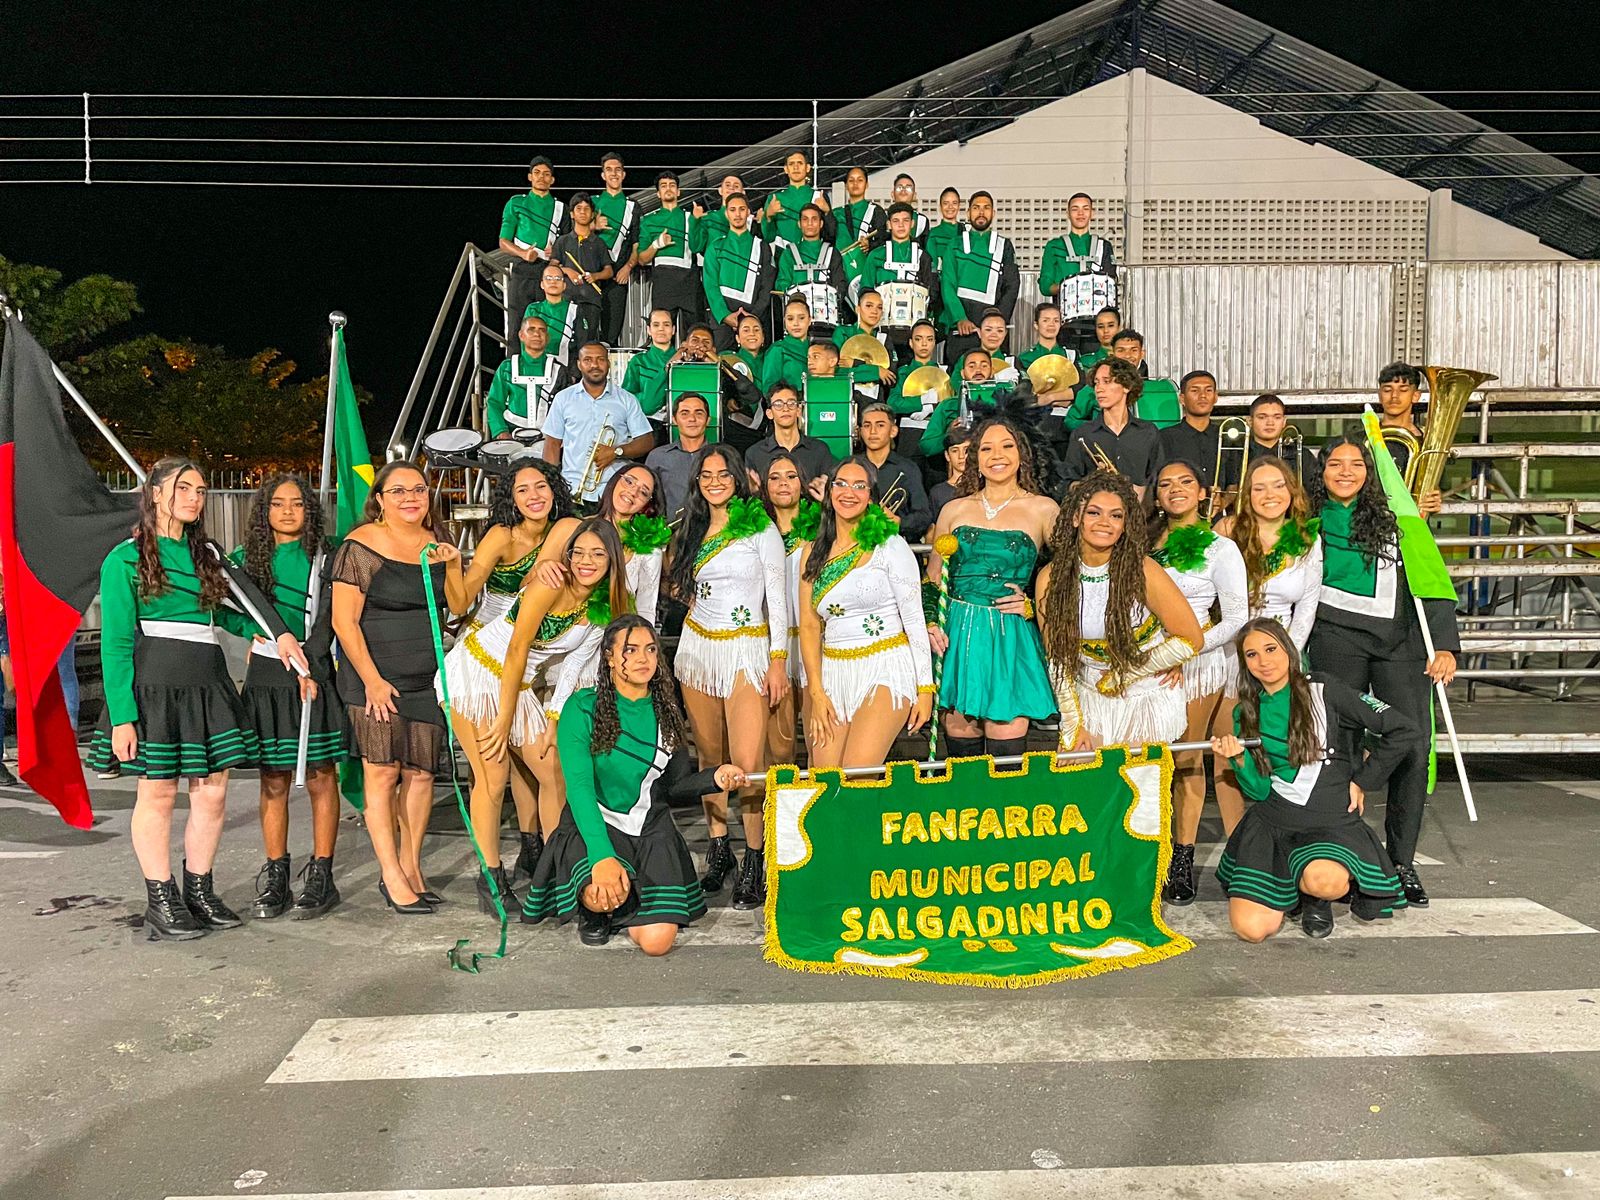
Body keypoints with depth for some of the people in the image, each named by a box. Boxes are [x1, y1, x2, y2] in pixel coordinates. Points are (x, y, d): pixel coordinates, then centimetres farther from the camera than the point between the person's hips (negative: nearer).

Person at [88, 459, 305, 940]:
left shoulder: (206, 554, 15)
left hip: (208, 683, 6)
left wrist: (274, 631, 3)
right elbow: (116, 641, -6)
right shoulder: (127, 558, -2)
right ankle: (160, 903, 12)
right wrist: (121, 715, -13)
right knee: (158, 791, 1)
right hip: (155, 682, -6)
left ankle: (200, 892, 18)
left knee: (212, 791, 5)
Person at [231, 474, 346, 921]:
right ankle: (275, 874, 13)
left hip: (316, 675, -2)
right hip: (267, 675, 3)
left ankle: (320, 876, 8)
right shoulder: (247, 559, 10)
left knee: (320, 778, 1)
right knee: (273, 780, 5)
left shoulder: (325, 559, 2)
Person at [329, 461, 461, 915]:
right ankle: (391, 876, 2)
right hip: (376, 676, -5)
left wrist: (453, 564, -6)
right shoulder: (362, 545, -7)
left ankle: (411, 867, 16)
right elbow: (344, 621, -10)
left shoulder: (437, 545, 11)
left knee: (421, 772, 5)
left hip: (428, 675, 5)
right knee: (382, 771, -6)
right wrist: (372, 680, -14)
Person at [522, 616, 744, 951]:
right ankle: (593, 910, 3)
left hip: (651, 829, 3)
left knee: (656, 942, -14)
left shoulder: (666, 712, 5)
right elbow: (579, 785, -20)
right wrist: (602, 855, -32)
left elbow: (675, 785, 10)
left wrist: (714, 777, -12)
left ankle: (622, 902, 20)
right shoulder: (583, 708, -10)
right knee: (606, 895, -35)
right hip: (593, 824, -3)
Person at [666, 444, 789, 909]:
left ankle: (754, 862, -2)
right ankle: (718, 850, 21)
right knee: (710, 757, 9)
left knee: (747, 764, -13)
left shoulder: (761, 528, -2)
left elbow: (776, 596, -5)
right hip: (697, 645, 5)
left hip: (747, 649, -5)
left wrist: (778, 660, -10)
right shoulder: (690, 528, 12)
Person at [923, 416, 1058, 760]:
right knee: (959, 741, 3)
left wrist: (1033, 606, -7)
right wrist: (930, 623, 1)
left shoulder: (1043, 509, 5)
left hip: (1012, 639, -2)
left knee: (1006, 746, -5)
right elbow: (933, 578, 15)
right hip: (957, 635, 2)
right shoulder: (954, 510, 12)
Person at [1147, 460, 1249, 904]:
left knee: (1186, 759, 0)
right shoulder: (1145, 543, 11)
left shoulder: (1220, 548, -2)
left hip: (1197, 664, -4)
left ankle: (1183, 861, 7)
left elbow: (1237, 619, -4)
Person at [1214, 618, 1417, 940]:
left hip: (1332, 820, -3)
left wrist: (1362, 781, 0)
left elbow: (1405, 732, -4)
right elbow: (1259, 790, 4)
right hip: (1272, 819, 3)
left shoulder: (1324, 690, -4)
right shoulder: (1246, 714, 8)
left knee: (1324, 881, -38)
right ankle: (1290, 890, 18)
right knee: (1250, 929, -15)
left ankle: (1316, 898, 1)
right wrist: (1239, 759, -14)